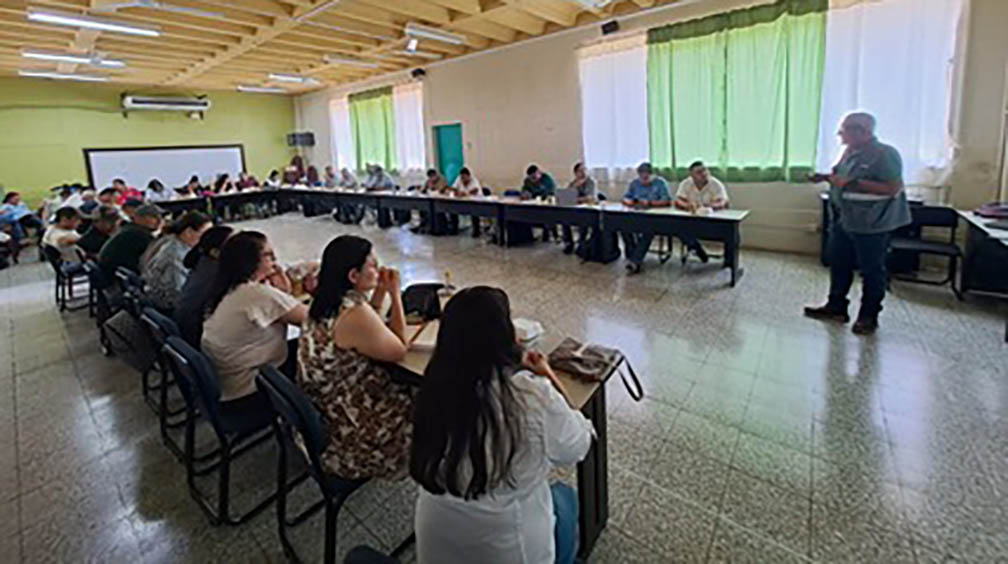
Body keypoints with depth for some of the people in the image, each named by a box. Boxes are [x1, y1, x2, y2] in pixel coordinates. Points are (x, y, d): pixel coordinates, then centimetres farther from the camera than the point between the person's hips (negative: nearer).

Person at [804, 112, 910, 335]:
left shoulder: (885, 154, -16)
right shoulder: (850, 151, 8)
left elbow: (893, 188, -22)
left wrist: (854, 182, -26)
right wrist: (827, 177, 3)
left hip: (872, 224, -8)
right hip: (843, 220, 9)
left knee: (872, 270, 4)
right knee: (839, 264, 16)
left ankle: (868, 317, 16)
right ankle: (836, 307, 30)